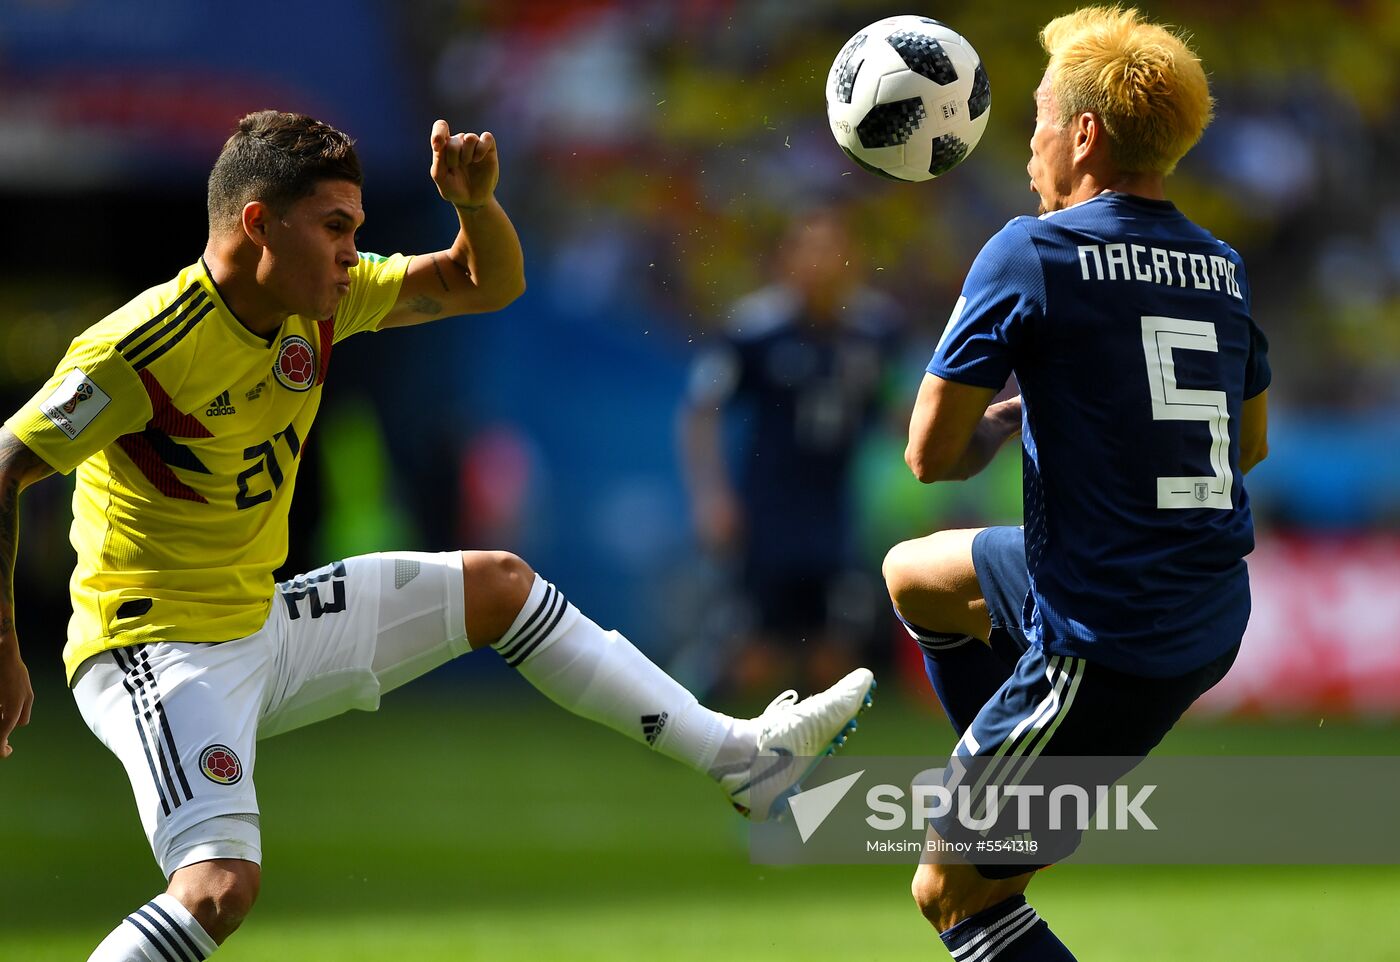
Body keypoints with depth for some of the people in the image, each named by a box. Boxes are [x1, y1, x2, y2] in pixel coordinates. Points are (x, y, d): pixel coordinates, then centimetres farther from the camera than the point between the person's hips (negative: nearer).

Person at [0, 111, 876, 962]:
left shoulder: (317, 304, 0)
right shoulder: (140, 350, -24)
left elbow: (488, 284, 6)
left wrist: (477, 201, -16)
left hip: (262, 627, 9)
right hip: (156, 652, -9)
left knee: (497, 585, 15)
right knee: (222, 885, -31)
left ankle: (738, 755, 24)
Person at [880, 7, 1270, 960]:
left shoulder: (1033, 254, -13)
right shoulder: (1223, 268, 6)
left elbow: (931, 453, -11)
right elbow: (1251, 443, 20)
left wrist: (1001, 421, 11)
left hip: (1106, 648, -8)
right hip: (1212, 620, 8)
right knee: (912, 575, 28)